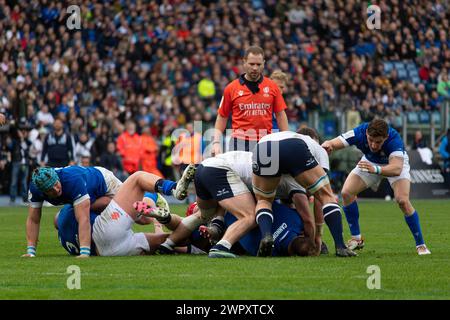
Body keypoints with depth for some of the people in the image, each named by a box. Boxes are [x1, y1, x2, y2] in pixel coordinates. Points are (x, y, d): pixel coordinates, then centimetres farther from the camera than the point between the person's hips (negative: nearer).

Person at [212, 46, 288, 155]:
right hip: (240, 142, -1)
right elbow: (222, 117, 9)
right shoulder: (231, 88, 4)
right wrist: (216, 142, -1)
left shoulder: (272, 87, 7)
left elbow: (280, 115, 10)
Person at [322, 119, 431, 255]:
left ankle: (421, 245, -10)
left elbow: (396, 169, -52)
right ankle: (356, 239, 5)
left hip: (396, 163, -4)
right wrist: (327, 145, -58)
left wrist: (376, 170, -70)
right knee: (346, 193, -11)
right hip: (370, 161, 4)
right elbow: (333, 144, -33)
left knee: (403, 200, -25)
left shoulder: (394, 139, -41)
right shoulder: (359, 133, -33)